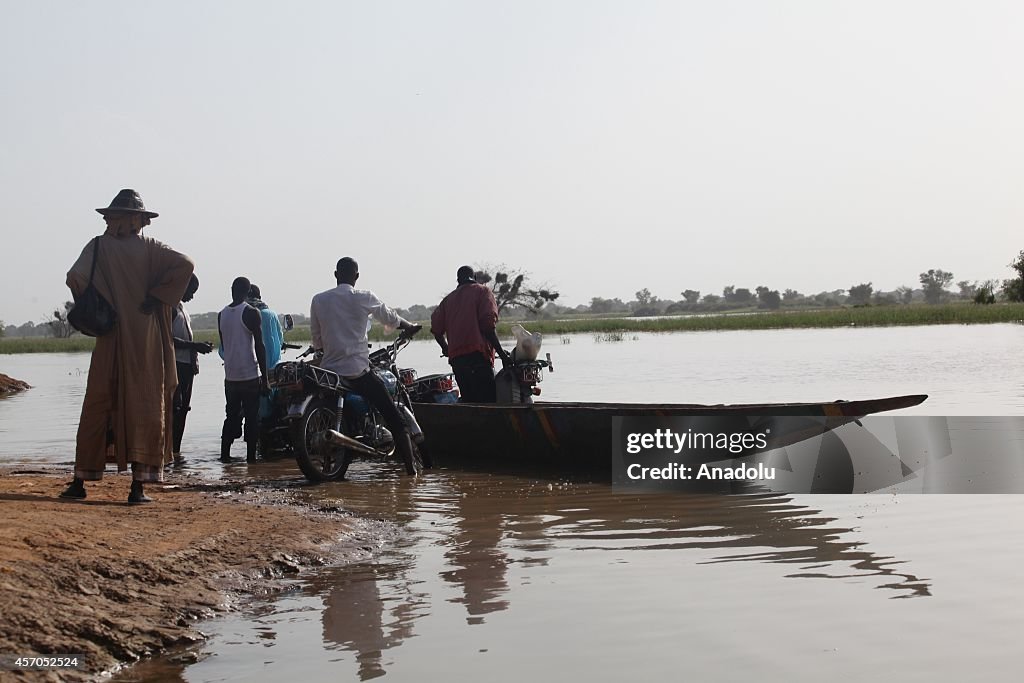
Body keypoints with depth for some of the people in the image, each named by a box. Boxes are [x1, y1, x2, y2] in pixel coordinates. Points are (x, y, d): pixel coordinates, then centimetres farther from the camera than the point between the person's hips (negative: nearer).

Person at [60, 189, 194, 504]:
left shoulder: (98, 246, 0)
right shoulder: (148, 248, -1)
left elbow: (75, 278, -13)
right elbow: (185, 264, -14)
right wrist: (157, 297, -9)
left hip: (110, 342, 1)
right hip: (146, 343, -1)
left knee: (96, 409, 9)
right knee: (146, 409, 3)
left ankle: (81, 481, 14)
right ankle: (138, 486, -2)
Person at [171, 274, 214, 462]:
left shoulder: (181, 307, 21)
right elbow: (167, 339, -19)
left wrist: (199, 346, 12)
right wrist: (194, 346, -18)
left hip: (187, 364, 10)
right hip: (175, 364, -10)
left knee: (183, 408, 8)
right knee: (175, 407, -14)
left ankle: (176, 450, 10)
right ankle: (169, 450, -15)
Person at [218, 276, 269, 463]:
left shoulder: (222, 314, 7)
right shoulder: (251, 313, -9)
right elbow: (260, 347, -11)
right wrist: (264, 378, -8)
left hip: (230, 376, 5)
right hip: (250, 375, -5)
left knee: (231, 416, 13)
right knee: (252, 417, 1)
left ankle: (225, 454, 10)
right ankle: (251, 457, 1)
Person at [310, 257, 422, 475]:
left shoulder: (318, 300, 3)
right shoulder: (365, 298, -4)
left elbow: (316, 341, 9)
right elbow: (391, 318, 13)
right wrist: (411, 327, 33)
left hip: (329, 371, 3)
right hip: (358, 372, -3)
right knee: (395, 419, 3)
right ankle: (411, 467, -1)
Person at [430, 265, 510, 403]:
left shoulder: (448, 299, 22)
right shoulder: (482, 291, 6)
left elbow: (436, 328, 13)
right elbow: (488, 324, -8)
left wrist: (446, 349, 31)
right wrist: (501, 353, -5)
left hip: (455, 358, 6)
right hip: (477, 355, -6)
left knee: (468, 401, 10)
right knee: (488, 403, -12)